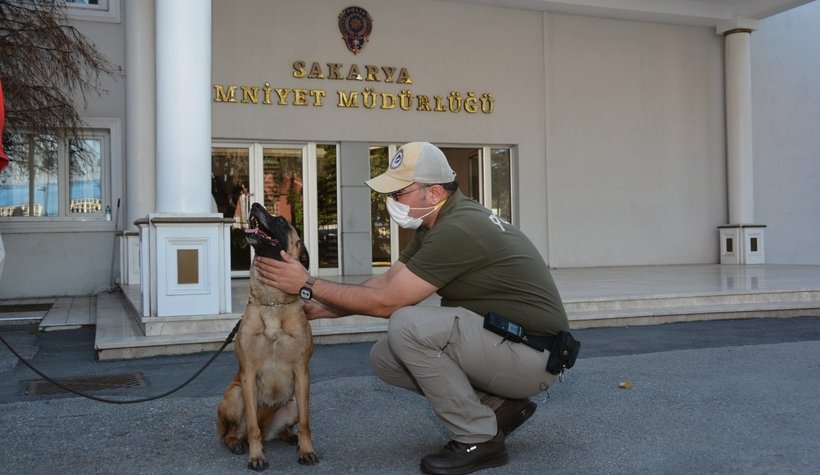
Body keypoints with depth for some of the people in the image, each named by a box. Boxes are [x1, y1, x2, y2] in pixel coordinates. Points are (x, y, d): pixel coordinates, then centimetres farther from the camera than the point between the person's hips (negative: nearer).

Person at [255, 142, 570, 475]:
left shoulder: (458, 230, -24)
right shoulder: (437, 224, 7)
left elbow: (386, 301, -21)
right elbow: (386, 281, 9)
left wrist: (308, 285, -13)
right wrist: (318, 309, 3)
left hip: (534, 356, -9)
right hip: (497, 338, 10)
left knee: (407, 325, -26)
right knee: (384, 358, 3)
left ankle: (479, 440, -10)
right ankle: (499, 405, 9)